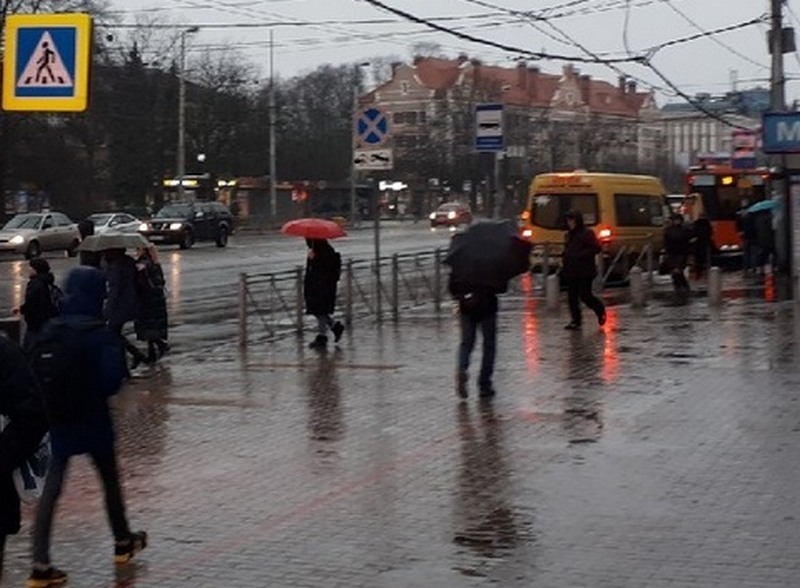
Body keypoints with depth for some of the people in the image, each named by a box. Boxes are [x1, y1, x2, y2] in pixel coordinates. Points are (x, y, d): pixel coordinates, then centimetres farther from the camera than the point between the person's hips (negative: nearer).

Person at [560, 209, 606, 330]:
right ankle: (576, 321, 9)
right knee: (572, 297, 2)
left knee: (585, 296, -5)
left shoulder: (587, 233, -9)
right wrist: (563, 260, 8)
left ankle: (600, 310, 21)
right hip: (570, 271, 7)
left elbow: (596, 248, -14)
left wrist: (580, 255, -19)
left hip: (584, 271, -7)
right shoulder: (568, 235, 14)